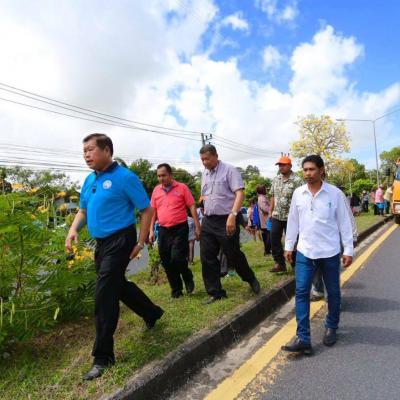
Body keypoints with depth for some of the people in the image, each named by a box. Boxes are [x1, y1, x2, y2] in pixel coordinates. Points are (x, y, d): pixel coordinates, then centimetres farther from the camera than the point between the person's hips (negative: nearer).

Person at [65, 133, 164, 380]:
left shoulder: (125, 177, -13)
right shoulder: (89, 180, 10)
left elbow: (147, 210, -12)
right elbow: (83, 210, 19)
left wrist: (141, 243, -13)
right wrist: (74, 230, -1)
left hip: (120, 241, -8)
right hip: (101, 242, 9)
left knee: (104, 295, -8)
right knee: (119, 285, 21)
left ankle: (103, 356, 8)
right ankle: (152, 313, 44)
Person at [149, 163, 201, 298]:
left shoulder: (182, 187, -3)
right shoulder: (156, 190, 8)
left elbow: (192, 207, -3)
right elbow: (153, 211, 12)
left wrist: (197, 227, -8)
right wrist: (151, 230, 7)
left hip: (180, 229, -4)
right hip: (163, 230, 5)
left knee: (177, 258, -14)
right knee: (166, 262, 7)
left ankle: (188, 279, 17)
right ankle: (176, 289, 24)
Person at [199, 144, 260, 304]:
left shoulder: (229, 170, -9)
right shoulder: (204, 174, 13)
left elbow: (240, 193, -18)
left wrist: (232, 215, -29)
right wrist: (205, 216, 14)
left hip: (226, 221, -6)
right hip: (208, 221, 7)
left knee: (234, 255, 4)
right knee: (207, 258, 5)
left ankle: (251, 279, 32)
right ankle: (215, 292, 19)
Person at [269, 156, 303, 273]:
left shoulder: (297, 180, -11)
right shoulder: (276, 179, 9)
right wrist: (271, 211, 11)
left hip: (291, 217, -6)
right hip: (277, 216, 6)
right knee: (274, 239, 7)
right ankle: (279, 263, 20)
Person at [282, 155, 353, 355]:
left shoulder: (335, 193, -5)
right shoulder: (298, 193, 2)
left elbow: (344, 223, -1)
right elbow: (293, 221, 8)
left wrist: (348, 250, -2)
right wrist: (288, 246, 9)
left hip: (330, 252, -1)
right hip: (304, 252, 2)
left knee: (333, 292, 14)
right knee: (301, 292, -3)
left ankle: (331, 328, 37)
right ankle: (303, 338, 3)